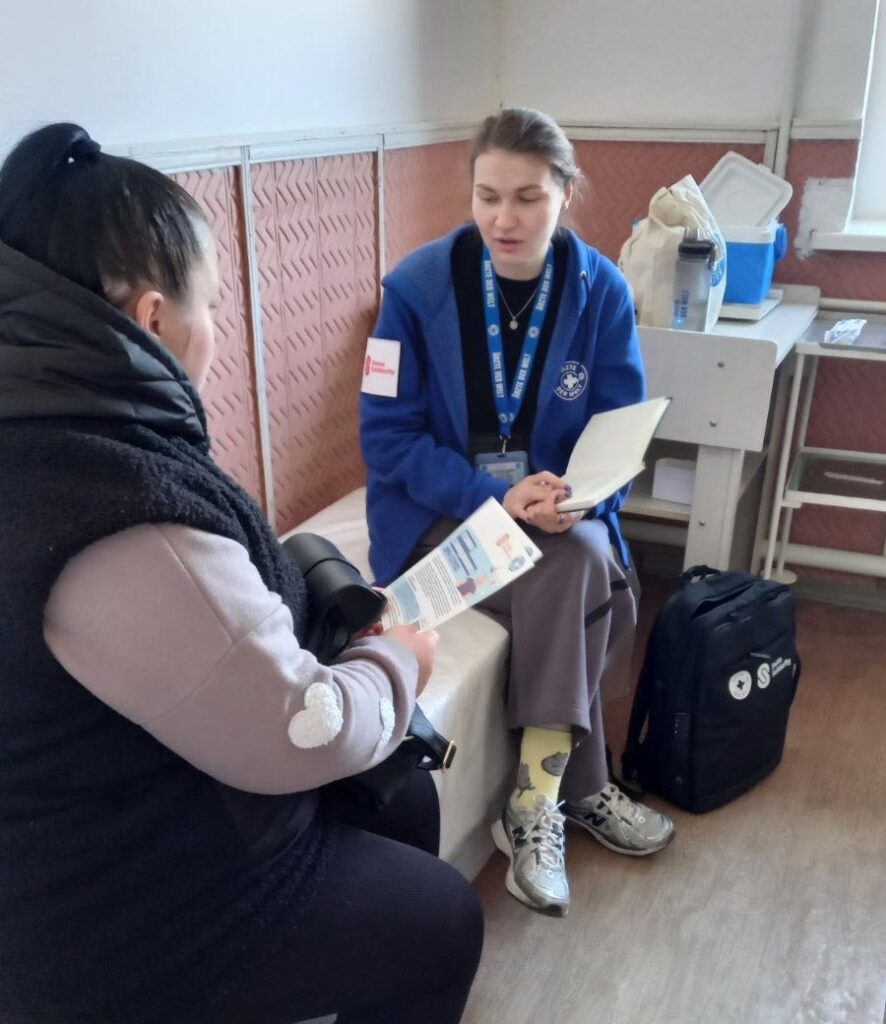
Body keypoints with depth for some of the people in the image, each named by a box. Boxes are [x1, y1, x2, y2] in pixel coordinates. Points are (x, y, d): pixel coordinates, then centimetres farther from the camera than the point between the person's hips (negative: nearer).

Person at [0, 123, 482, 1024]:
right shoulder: (123, 523, -35)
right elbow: (297, 736, -27)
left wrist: (317, 603, 6)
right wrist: (395, 666, -8)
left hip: (113, 830, 9)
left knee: (402, 800, 20)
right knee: (442, 923, 9)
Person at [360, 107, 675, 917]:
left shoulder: (602, 291, -6)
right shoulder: (418, 286, -13)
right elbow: (388, 436, -13)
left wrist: (576, 496, -25)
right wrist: (497, 500, -26)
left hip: (554, 506, 3)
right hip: (437, 510, -2)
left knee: (584, 563, -29)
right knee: (575, 579, -27)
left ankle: (538, 804, -13)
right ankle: (580, 789, -8)